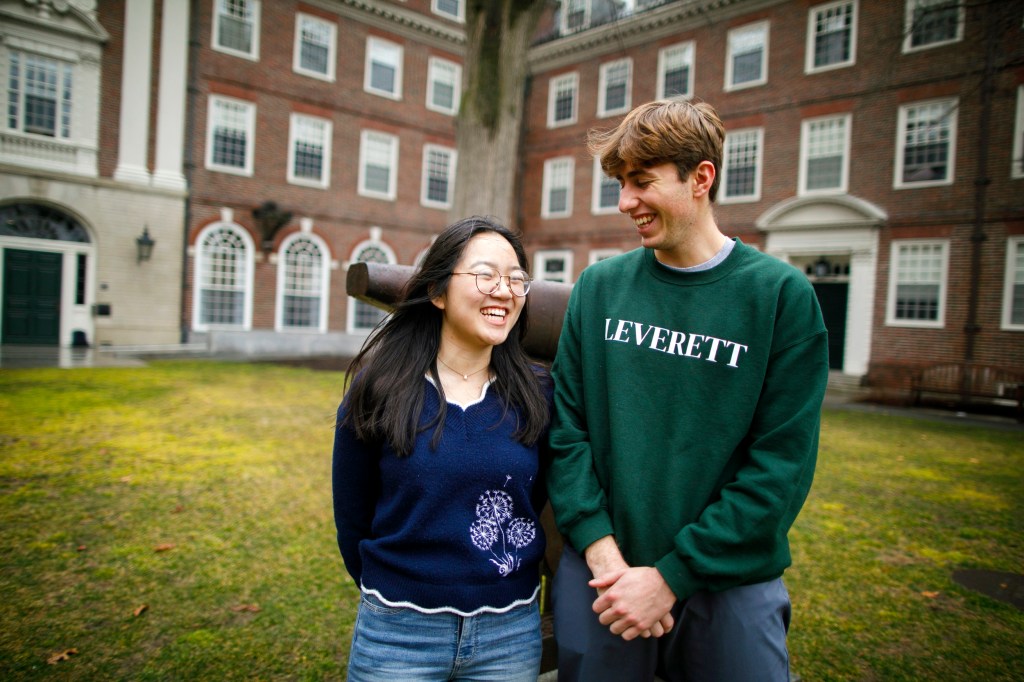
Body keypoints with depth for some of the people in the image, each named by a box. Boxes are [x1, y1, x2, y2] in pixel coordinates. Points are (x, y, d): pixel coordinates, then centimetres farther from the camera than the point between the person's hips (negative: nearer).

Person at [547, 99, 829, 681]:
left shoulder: (782, 293, -8)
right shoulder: (600, 285, 0)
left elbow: (783, 463, -11)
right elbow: (566, 424, -1)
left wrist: (669, 576, -14)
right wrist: (600, 548, -12)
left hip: (730, 584, -2)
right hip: (598, 573, 2)